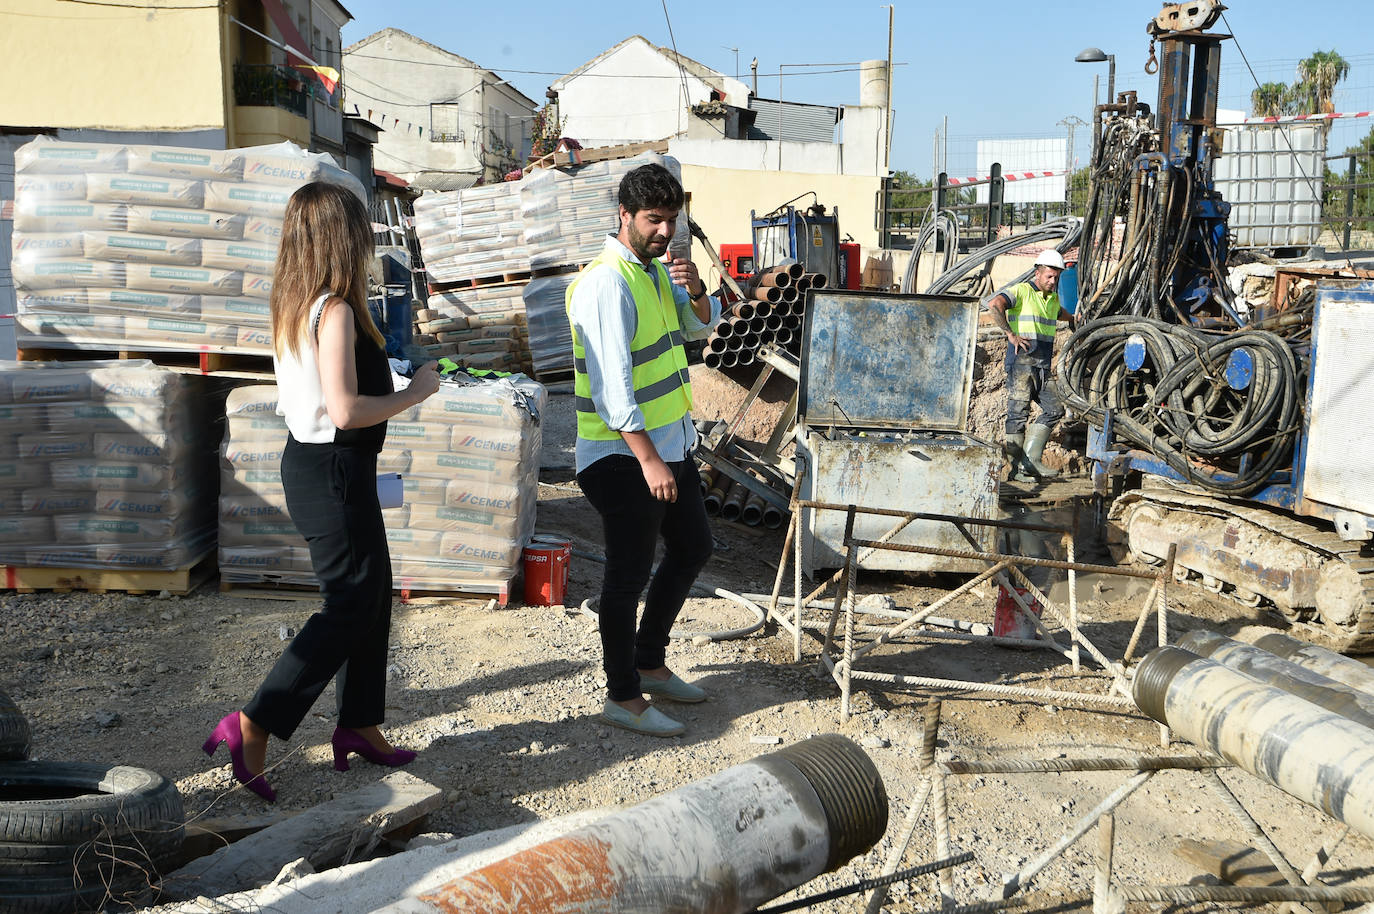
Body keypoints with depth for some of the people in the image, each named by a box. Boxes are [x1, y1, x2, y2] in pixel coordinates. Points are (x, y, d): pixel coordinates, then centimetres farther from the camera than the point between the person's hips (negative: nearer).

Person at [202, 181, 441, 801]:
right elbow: (345, 411, -26)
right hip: (334, 473, -10)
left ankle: (359, 724, 27)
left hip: (308, 463, 10)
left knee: (374, 592, 18)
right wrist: (415, 391, -13)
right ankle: (253, 727, 0)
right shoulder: (336, 312, -20)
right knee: (351, 607, -1)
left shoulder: (294, 308, 9)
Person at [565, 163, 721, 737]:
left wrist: (695, 292, -4)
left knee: (692, 547, 20)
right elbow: (612, 384, -25)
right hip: (624, 455, -10)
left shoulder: (657, 270, 9)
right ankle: (622, 696, 13)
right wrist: (648, 460, -28)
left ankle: (650, 664, 33)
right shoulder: (607, 284, -20)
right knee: (630, 572, -1)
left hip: (670, 442, 10)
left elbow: (701, 326, 19)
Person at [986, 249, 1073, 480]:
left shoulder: (1053, 298, 21)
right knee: (1018, 411, -8)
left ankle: (1030, 460, 1)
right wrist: (1011, 334, -21)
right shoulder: (1021, 291, -4)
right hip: (1021, 362, -8)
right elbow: (994, 305, -22)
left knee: (1054, 409, 0)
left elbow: (1060, 313, 46)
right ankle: (1015, 465, -6)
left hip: (1043, 366, 8)